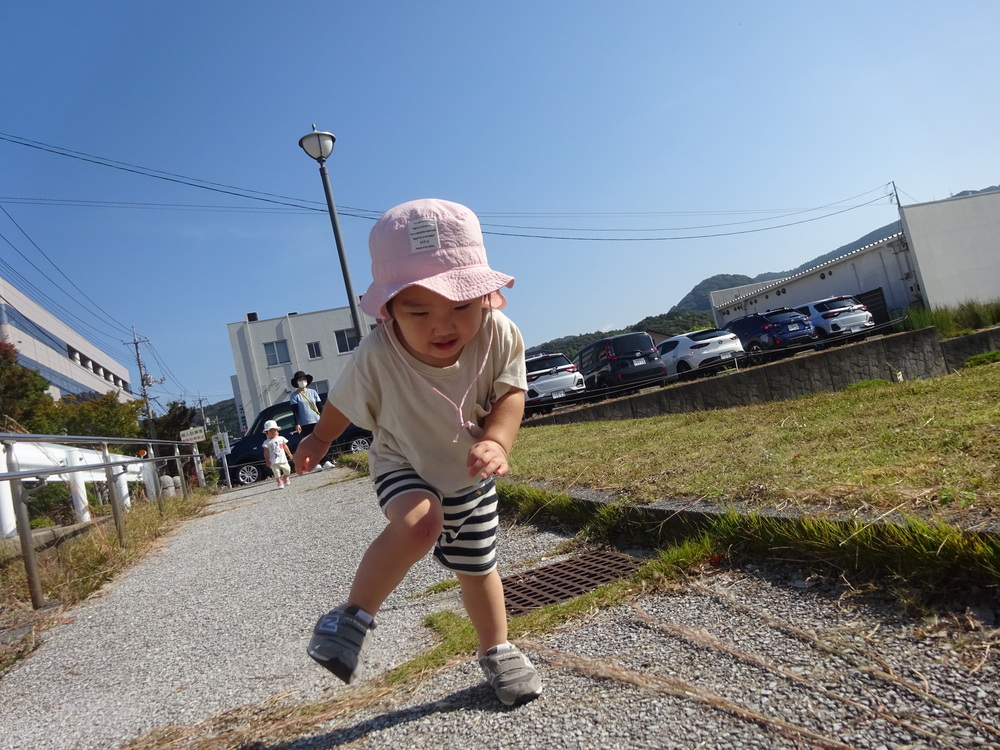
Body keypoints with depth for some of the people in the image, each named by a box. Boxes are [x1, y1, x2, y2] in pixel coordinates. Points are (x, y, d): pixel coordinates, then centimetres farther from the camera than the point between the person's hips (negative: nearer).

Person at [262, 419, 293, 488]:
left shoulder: (281, 439, 8)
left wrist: (289, 454, 18)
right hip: (274, 462, -3)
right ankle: (280, 483, 4)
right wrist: (267, 460, -10)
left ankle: (285, 477, 32)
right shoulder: (267, 442, -1)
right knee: (277, 473, -7)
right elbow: (266, 452, -3)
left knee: (287, 471, 4)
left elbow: (285, 447, 17)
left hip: (283, 459, 3)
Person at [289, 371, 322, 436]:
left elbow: (319, 407, 11)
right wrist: (297, 424, -12)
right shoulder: (295, 395, 2)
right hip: (305, 425, -3)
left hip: (317, 422, 3)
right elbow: (295, 411, -3)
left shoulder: (313, 392, 11)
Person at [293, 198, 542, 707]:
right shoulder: (377, 357, -32)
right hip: (403, 466, -2)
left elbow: (510, 392, -20)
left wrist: (496, 441, -41)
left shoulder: (500, 335, -30)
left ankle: (497, 652, 42)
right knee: (418, 523, -34)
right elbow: (344, 401, -12)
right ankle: (356, 616, -11)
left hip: (470, 475, 3)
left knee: (477, 568, 17)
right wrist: (319, 439, 8)